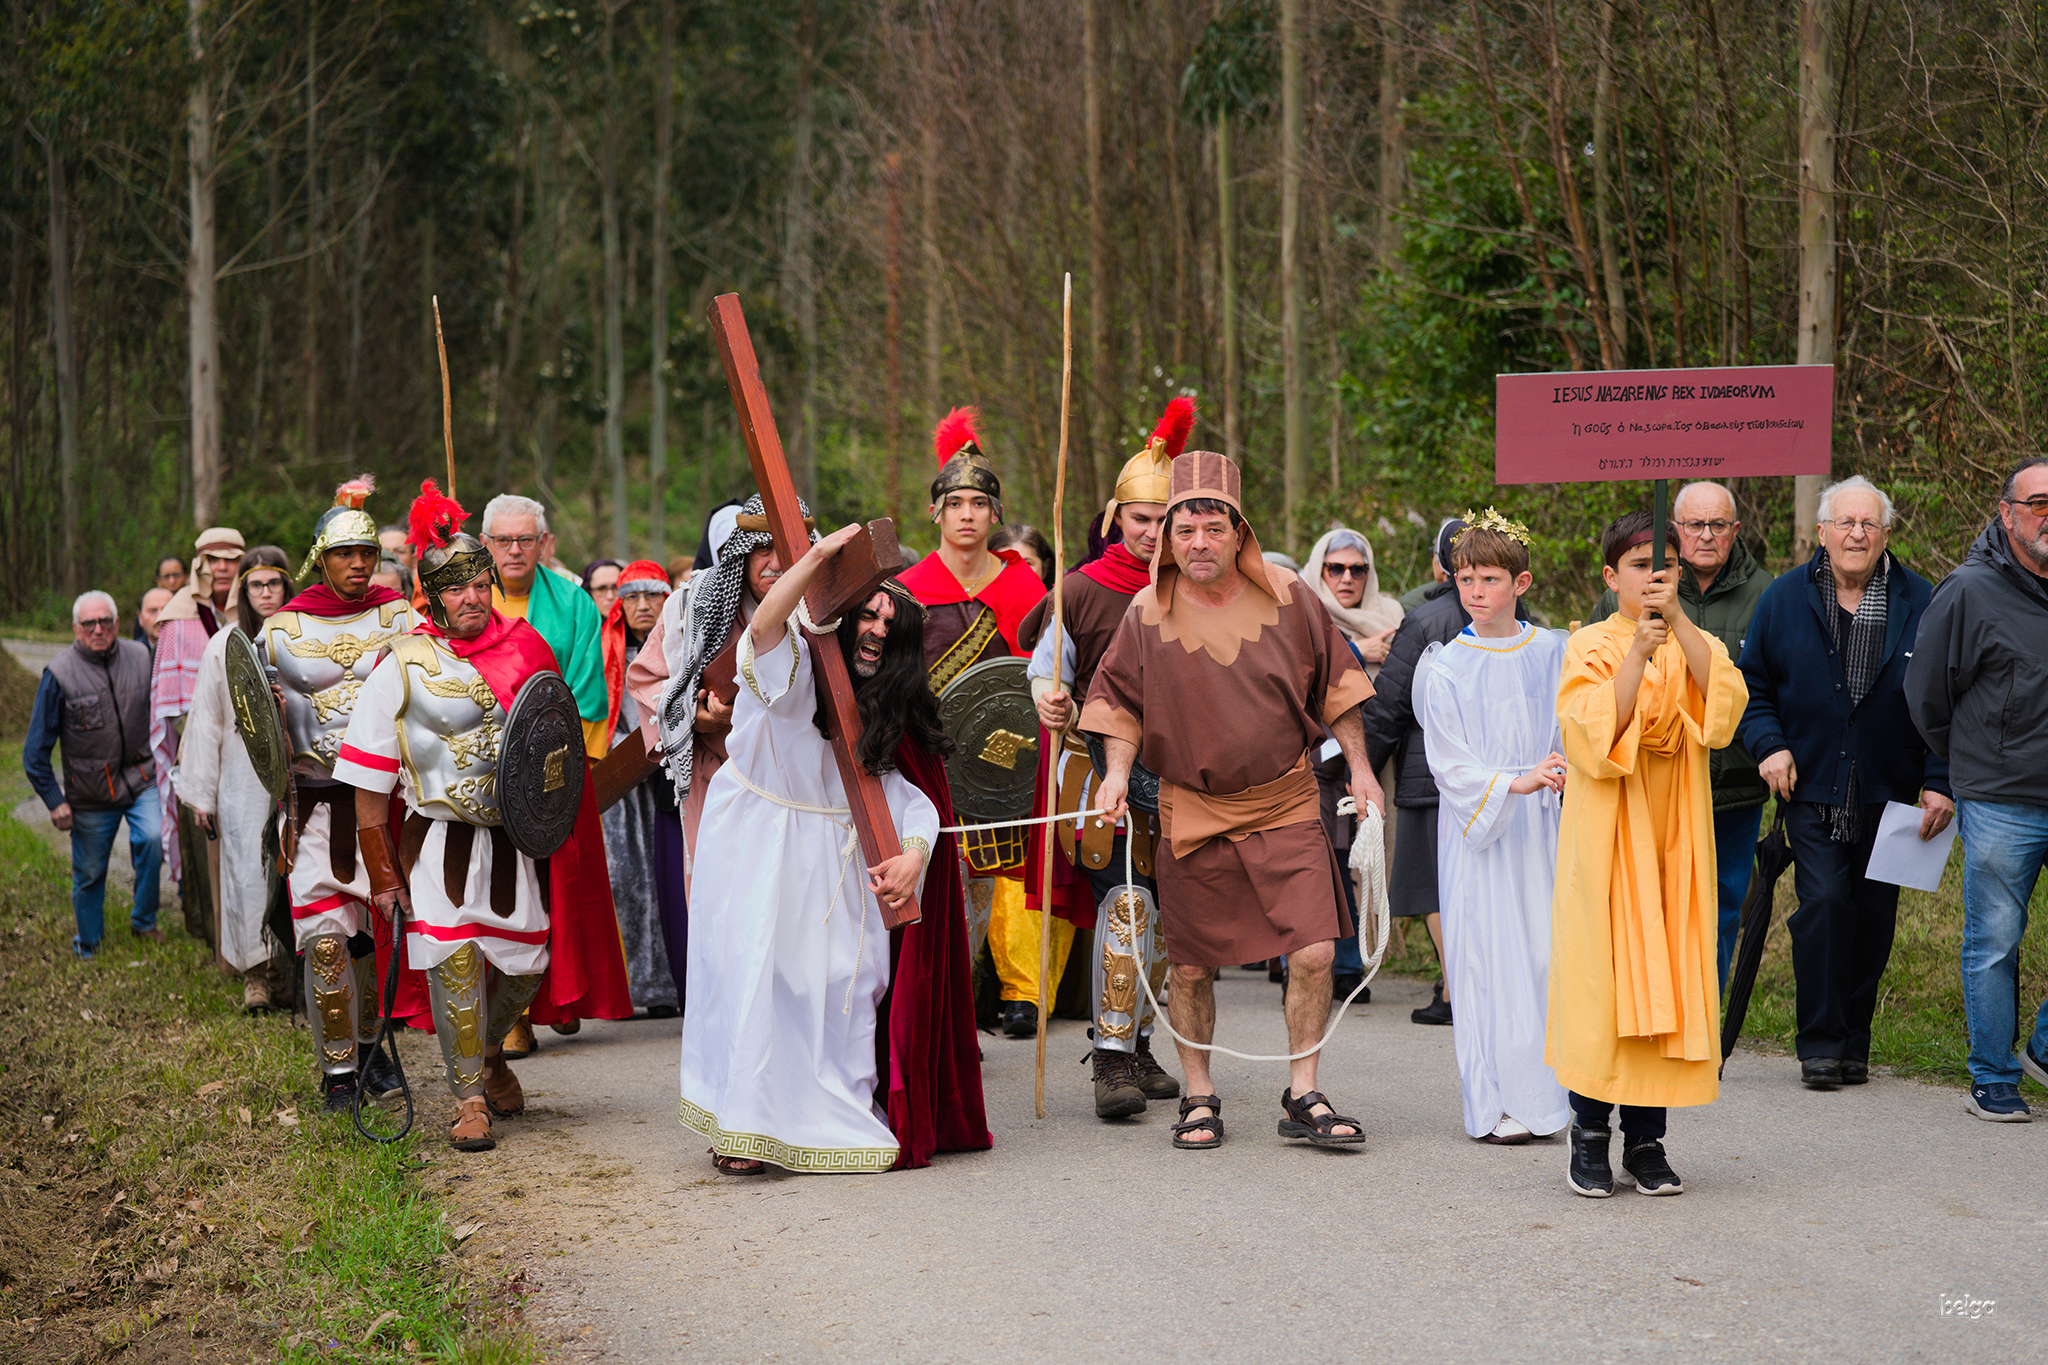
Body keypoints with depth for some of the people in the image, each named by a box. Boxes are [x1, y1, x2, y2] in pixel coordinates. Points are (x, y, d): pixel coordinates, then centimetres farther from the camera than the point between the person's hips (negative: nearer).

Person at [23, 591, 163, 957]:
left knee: (153, 838, -24)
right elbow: (37, 748, -4)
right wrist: (54, 800, -7)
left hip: (141, 779, 1)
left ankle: (143, 920, -2)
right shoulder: (60, 675, -10)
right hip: (90, 792, -1)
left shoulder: (140, 658, -2)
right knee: (89, 872, 10)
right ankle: (88, 947, 32)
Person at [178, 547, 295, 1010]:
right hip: (242, 778, 0)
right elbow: (207, 721, 8)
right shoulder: (224, 646, 4)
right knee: (246, 872, -4)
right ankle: (255, 972, 5)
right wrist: (201, 793, 6)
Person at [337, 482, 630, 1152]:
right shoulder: (404, 665, -3)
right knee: (454, 962, -14)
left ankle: (491, 1050, 35)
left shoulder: (524, 648, 5)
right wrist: (383, 874, -5)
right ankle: (469, 1098, -1)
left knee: (527, 966, 4)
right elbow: (370, 783, -2)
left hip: (516, 840, 3)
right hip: (441, 842, -3)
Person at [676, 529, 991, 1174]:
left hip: (835, 865, 5)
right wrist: (821, 553, -33)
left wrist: (913, 852, -18)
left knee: (847, 978, 3)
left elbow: (914, 794, 1)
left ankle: (841, 1117, 16)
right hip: (758, 854, -5)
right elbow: (764, 625, -32)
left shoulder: (887, 708, 9)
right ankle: (743, 1126, -1)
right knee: (754, 972, -8)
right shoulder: (793, 669, -8)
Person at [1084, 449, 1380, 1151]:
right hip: (1191, 814, 0)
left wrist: (1360, 769, 7)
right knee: (1191, 965, 4)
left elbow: (1332, 686, 8)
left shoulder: (1288, 597, -1)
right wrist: (1117, 772, -8)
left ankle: (1303, 1096, 5)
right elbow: (1122, 704, 6)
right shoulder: (1148, 612, -2)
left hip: (1286, 809, 0)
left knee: (1313, 953, -9)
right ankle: (1199, 1098, 21)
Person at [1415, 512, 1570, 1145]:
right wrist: (1515, 783, -20)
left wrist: (1565, 772, -14)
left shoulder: (1553, 654, 6)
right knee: (1489, 955, -3)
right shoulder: (1444, 668, -1)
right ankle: (1495, 1104, 2)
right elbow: (1450, 762, -6)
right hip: (1478, 829, -2)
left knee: (1547, 950, 0)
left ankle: (1550, 1090, 7)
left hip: (1542, 829, 2)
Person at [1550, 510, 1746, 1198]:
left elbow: (1727, 699, -12)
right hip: (1608, 835, -3)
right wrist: (1639, 653, -21)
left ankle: (1646, 1140, 9)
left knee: (1664, 977, 2)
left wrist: (1678, 621, -20)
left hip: (1674, 836, 3)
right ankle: (1589, 1137, 4)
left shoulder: (1695, 646, 10)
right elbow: (1596, 731, -15)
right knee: (1602, 975, -5)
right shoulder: (1591, 646, 1)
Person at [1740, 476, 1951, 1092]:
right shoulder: (1785, 599, 3)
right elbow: (1752, 684, 11)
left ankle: (1853, 1042, 20)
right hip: (1811, 788, -1)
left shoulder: (1919, 602, 2)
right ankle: (1820, 1043, -6)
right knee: (1824, 900, -14)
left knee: (1874, 915, 6)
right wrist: (1769, 744, -6)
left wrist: (1939, 782, -3)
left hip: (1890, 794, 1)